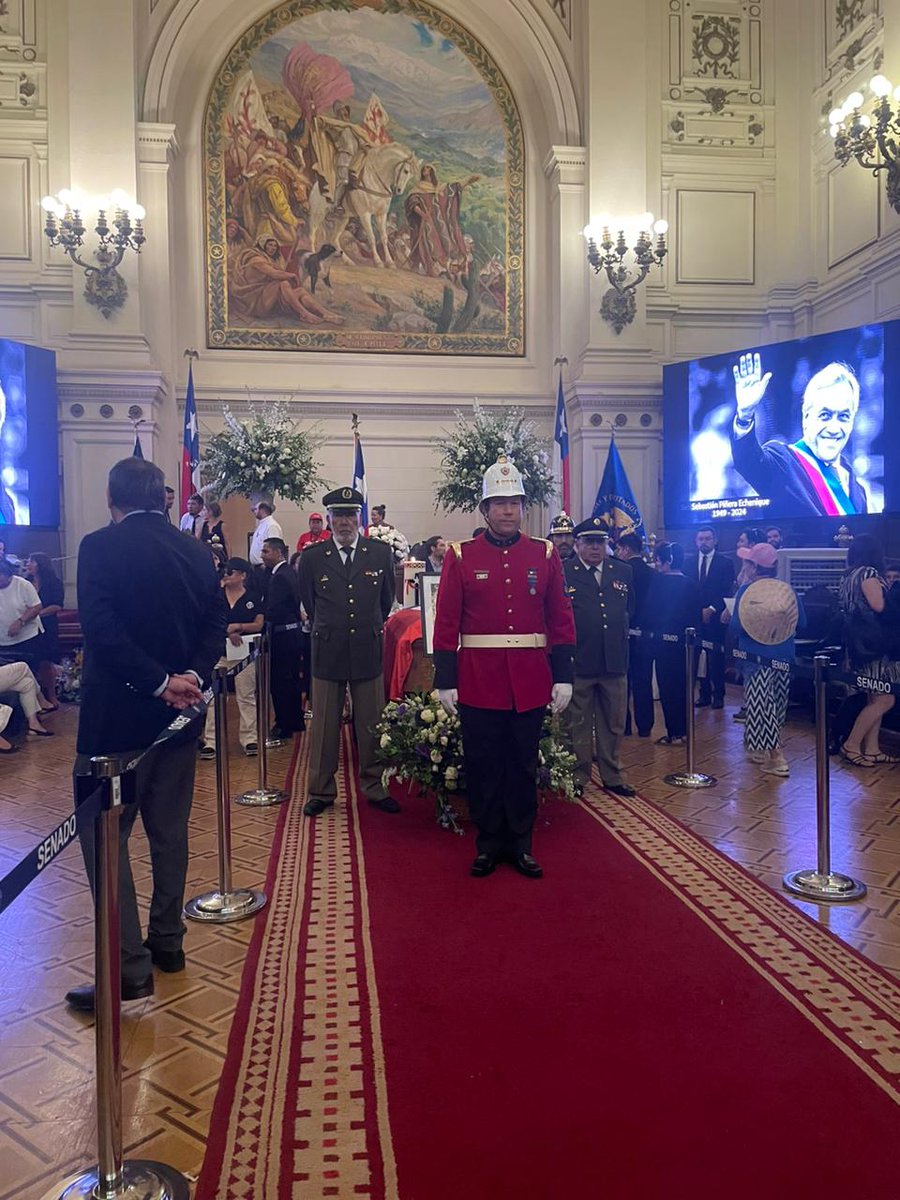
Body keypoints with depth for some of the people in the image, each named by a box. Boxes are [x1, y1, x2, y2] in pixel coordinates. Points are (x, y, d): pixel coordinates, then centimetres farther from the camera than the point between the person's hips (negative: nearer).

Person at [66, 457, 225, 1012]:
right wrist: (191, 676, -8)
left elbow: (101, 629, -21)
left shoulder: (100, 547, -12)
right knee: (170, 830, 17)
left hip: (117, 715, -5)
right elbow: (216, 623, 2)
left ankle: (130, 968, 3)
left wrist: (158, 682, -17)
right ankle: (168, 943, 29)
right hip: (181, 715, 6)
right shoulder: (197, 551, 4)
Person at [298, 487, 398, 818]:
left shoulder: (381, 553, 0)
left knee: (371, 725, 8)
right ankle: (321, 791, 20)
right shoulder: (312, 557, -1)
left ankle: (374, 788, 22)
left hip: (368, 651, 1)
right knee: (324, 726, 7)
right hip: (327, 652, 0)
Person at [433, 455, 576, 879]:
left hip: (530, 683, 1)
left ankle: (521, 844, 26)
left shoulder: (546, 554, 4)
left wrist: (564, 677, -1)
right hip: (478, 682, -1)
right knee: (483, 768, 9)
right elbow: (446, 623, -2)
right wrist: (445, 681, -6)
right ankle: (488, 844, 25)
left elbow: (562, 619, 4)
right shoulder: (460, 556, -1)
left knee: (523, 766, 12)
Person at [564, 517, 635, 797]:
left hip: (615, 661, 4)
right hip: (578, 662, -4)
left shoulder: (623, 572, 9)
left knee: (613, 724, 13)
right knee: (577, 725, 8)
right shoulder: (562, 572, -5)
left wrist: (619, 631, 15)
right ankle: (578, 777, 21)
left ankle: (612, 776, 27)